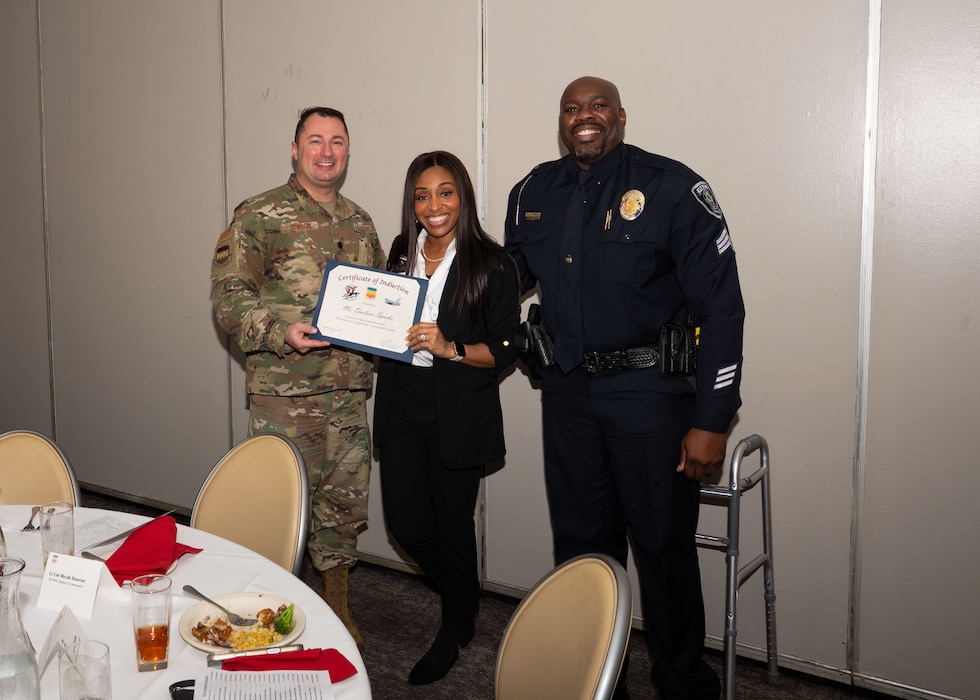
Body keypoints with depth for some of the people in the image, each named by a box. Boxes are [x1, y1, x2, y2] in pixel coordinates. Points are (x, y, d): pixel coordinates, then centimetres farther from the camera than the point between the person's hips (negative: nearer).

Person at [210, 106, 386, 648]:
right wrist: (279, 331, -21)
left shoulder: (360, 223, 16)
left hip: (350, 390, 5)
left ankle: (337, 607, 29)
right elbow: (228, 296, -7)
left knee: (344, 502, 12)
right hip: (284, 391, -5)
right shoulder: (259, 216, -2)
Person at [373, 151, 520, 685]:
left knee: (452, 521, 5)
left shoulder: (492, 264, -7)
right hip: (401, 404, 5)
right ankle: (458, 592, 38)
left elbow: (505, 351, -8)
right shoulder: (401, 255, 9)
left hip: (459, 411, -5)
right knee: (404, 519, 6)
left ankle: (456, 628, 30)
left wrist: (449, 348, -21)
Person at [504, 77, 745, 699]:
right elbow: (506, 280, 22)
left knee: (664, 548, 5)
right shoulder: (533, 194, 6)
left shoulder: (672, 187, -11)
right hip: (567, 391, 5)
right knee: (580, 543, 15)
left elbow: (722, 307, -12)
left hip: (651, 389, -5)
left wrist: (712, 420, -15)